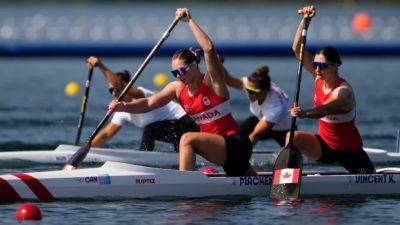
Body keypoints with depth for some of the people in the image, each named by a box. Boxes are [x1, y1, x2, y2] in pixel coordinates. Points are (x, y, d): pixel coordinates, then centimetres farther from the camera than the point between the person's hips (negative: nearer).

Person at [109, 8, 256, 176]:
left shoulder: (212, 81, -13)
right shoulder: (178, 88, 6)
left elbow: (209, 48, -29)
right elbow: (149, 103, -1)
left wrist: (189, 21, -24)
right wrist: (124, 106, -18)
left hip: (237, 144, -8)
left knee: (188, 139, -27)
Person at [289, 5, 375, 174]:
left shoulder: (344, 91, -26)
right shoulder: (318, 77, -6)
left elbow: (324, 109, -46)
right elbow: (297, 49, -10)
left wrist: (304, 113, -67)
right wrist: (305, 20, -23)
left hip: (349, 151, -5)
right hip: (324, 146, 5)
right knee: (293, 137, -22)